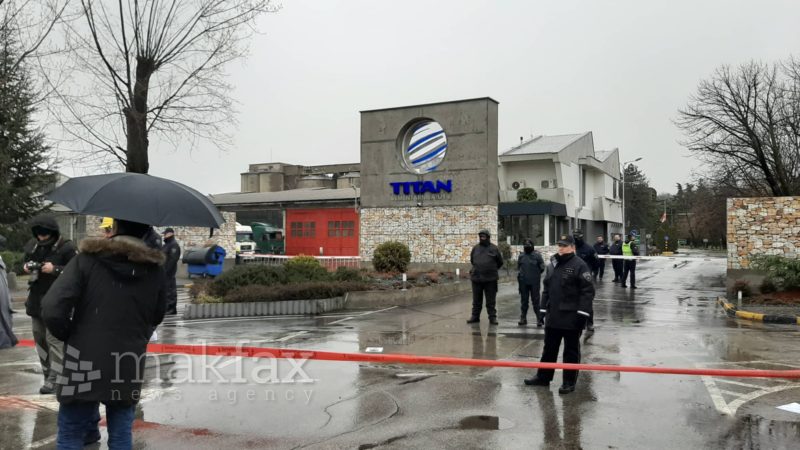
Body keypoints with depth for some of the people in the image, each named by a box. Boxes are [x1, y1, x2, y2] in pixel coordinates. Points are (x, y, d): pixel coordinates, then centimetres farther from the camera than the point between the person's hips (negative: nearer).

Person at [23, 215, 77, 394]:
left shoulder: (66, 247, -13)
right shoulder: (33, 245, 7)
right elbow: (26, 262, 22)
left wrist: (54, 269, -24)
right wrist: (26, 267, -1)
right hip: (36, 298, 7)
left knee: (54, 338, -10)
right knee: (39, 338, 13)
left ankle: (54, 378, -7)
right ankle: (47, 374, 24)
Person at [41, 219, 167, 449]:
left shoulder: (87, 259, -7)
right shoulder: (156, 269, 2)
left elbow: (52, 309, -12)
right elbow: (156, 317, 14)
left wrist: (69, 336, 5)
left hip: (84, 363, -2)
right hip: (129, 366, 2)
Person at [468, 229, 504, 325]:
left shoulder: (494, 248, 0)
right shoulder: (475, 248, 7)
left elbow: (500, 262, 10)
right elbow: (472, 260, 22)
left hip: (490, 279, -2)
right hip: (476, 278, 3)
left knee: (491, 300, 2)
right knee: (476, 300, 9)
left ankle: (492, 317, 9)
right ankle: (475, 316, 17)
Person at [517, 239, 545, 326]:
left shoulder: (537, 255, -5)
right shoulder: (521, 256, 7)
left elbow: (542, 267, -2)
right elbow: (518, 266, 17)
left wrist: (536, 273, 1)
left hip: (534, 282, -4)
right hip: (523, 282, 4)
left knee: (536, 300, -1)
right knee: (524, 300, 11)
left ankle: (539, 318, 5)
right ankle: (523, 318, 19)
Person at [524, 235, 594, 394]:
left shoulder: (579, 265, -10)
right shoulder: (552, 265, 11)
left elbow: (588, 291, -14)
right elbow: (546, 288, 18)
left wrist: (582, 314, -17)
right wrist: (544, 309, 13)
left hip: (571, 317, -7)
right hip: (553, 316, 7)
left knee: (571, 350, 5)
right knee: (549, 348, 16)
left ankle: (569, 382, 15)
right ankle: (543, 377, 27)